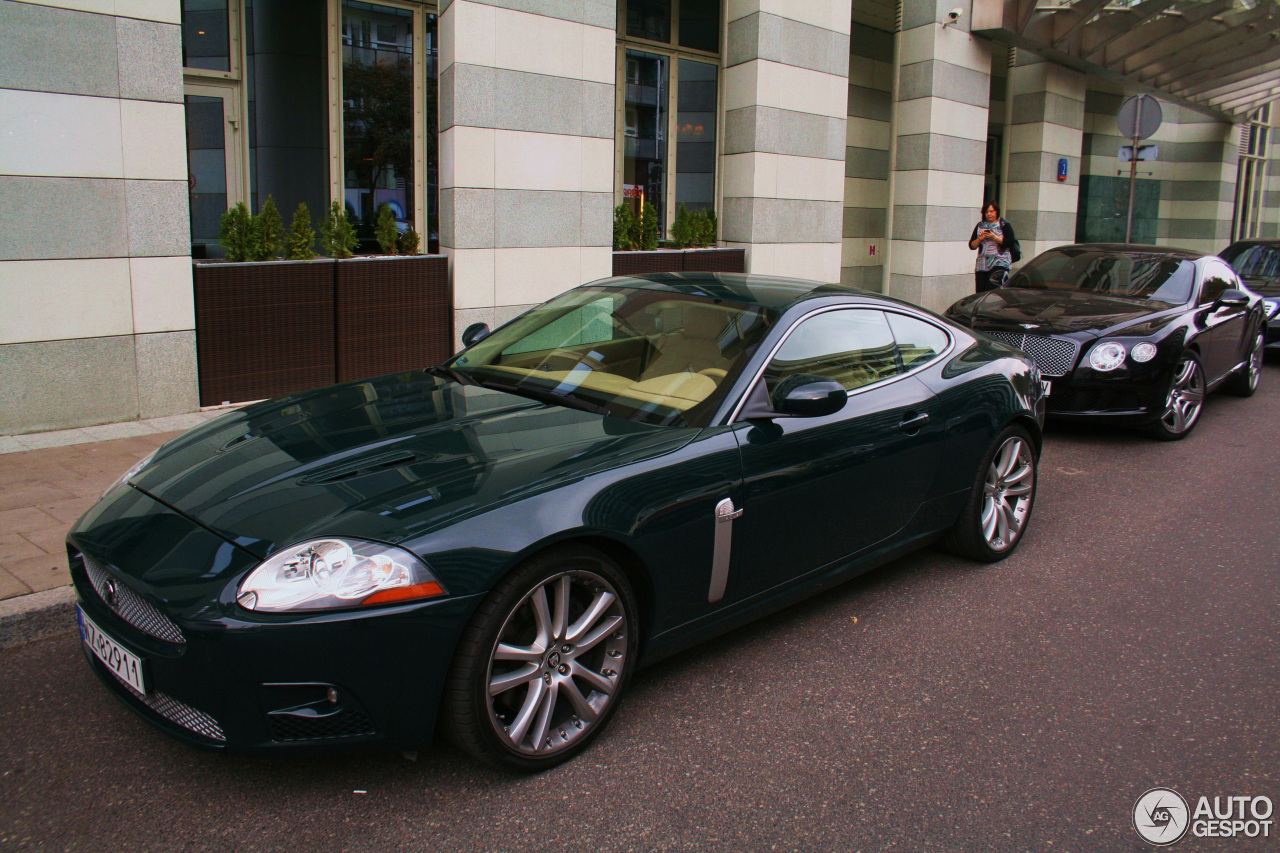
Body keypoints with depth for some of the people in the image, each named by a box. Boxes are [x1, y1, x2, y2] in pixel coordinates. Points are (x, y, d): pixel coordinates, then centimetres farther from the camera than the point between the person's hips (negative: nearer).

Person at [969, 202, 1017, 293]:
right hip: (981, 265, 4)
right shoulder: (980, 226, 17)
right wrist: (980, 239, -5)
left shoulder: (1004, 225, 5)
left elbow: (1010, 242, -7)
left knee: (993, 291, -17)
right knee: (980, 293, -4)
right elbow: (972, 245, 13)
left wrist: (994, 237, -13)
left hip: (999, 264, -4)